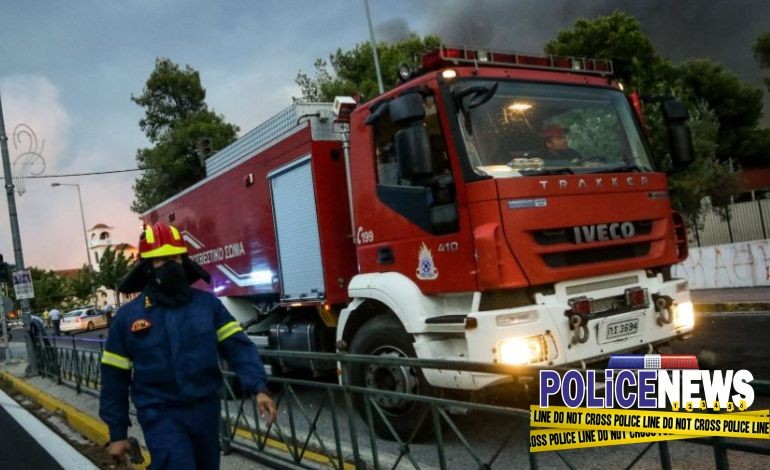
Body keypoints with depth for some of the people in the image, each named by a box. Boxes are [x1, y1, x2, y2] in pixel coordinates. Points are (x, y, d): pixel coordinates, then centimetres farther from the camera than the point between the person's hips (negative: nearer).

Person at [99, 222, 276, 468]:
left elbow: (237, 346, -3)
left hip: (205, 411, 3)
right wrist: (117, 433, 4)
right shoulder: (128, 316, -2)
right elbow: (114, 379, 3)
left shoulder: (207, 303, -1)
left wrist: (258, 387, -18)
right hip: (161, 416, -3)